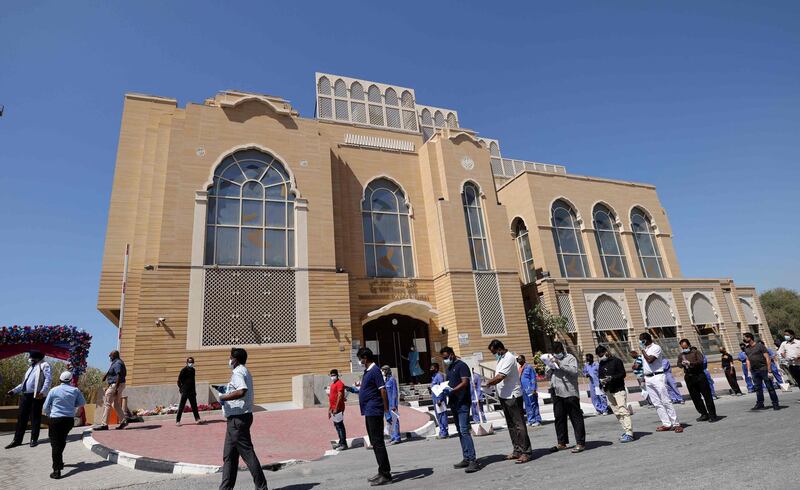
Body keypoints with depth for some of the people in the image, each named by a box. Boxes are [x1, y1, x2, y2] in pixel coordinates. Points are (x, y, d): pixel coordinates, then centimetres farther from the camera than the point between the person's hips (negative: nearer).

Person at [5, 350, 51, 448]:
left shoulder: (44, 365, -3)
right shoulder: (30, 367, 22)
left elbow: (48, 379, -14)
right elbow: (24, 382, 26)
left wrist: (43, 392, -25)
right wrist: (14, 391, 14)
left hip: (36, 396, -7)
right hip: (25, 395, 7)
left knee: (35, 418, 0)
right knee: (21, 417, 6)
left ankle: (34, 439, 6)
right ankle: (17, 440, 13)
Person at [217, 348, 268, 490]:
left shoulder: (238, 373, -15)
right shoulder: (244, 371, 17)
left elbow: (241, 391, -32)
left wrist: (224, 397, -20)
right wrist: (226, 389, 19)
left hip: (238, 418, -10)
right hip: (238, 418, 10)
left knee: (247, 452, -4)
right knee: (229, 455, 16)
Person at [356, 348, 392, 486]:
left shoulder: (375, 370, -15)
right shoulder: (367, 371, 14)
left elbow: (382, 389, -19)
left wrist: (386, 408, -20)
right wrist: (358, 387, 28)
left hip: (374, 411, -10)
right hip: (369, 411, 10)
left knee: (378, 442, -6)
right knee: (374, 442, 15)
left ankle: (385, 474, 1)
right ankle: (382, 472, 24)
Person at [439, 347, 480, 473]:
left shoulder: (461, 365, -9)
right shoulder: (449, 368, 18)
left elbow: (465, 382, -17)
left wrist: (452, 390, -26)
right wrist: (443, 389, 4)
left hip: (463, 403, -9)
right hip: (453, 403, 9)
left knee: (464, 431, -14)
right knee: (460, 432, 11)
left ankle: (473, 459, -12)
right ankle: (466, 458, 16)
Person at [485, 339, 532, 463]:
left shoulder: (509, 358, -17)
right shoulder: (501, 359, 14)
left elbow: (500, 377, -22)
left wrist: (489, 382, -9)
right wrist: (491, 382, 1)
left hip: (513, 396, -10)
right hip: (504, 396, 10)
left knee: (519, 424, -6)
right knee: (511, 425, 14)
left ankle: (526, 452, -2)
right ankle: (517, 450, 21)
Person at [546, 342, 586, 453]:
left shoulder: (570, 358, 0)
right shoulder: (552, 359, 18)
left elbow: (574, 371, -17)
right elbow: (547, 376, 17)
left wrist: (560, 364, -20)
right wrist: (550, 367, -3)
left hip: (569, 393, -6)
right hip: (556, 393, 6)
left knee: (576, 418, -1)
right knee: (559, 418, 12)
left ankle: (580, 443, 6)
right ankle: (562, 443, 22)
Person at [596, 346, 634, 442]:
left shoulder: (616, 361, -4)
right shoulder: (600, 364, 13)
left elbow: (623, 373, -8)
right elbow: (599, 376, 17)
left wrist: (612, 378, -20)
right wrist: (601, 381, -5)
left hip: (618, 390, -6)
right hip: (608, 391, 6)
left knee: (623, 411, -11)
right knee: (617, 413, 7)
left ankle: (629, 434, -12)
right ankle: (626, 431, 15)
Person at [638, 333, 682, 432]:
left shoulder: (656, 347, -8)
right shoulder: (644, 350, 15)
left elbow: (650, 360, -21)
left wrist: (642, 350, -11)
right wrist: (644, 378, 18)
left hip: (657, 377, -8)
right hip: (648, 379, 8)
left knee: (666, 401, -6)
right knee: (656, 403, 6)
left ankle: (676, 424, -1)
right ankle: (666, 424, 10)